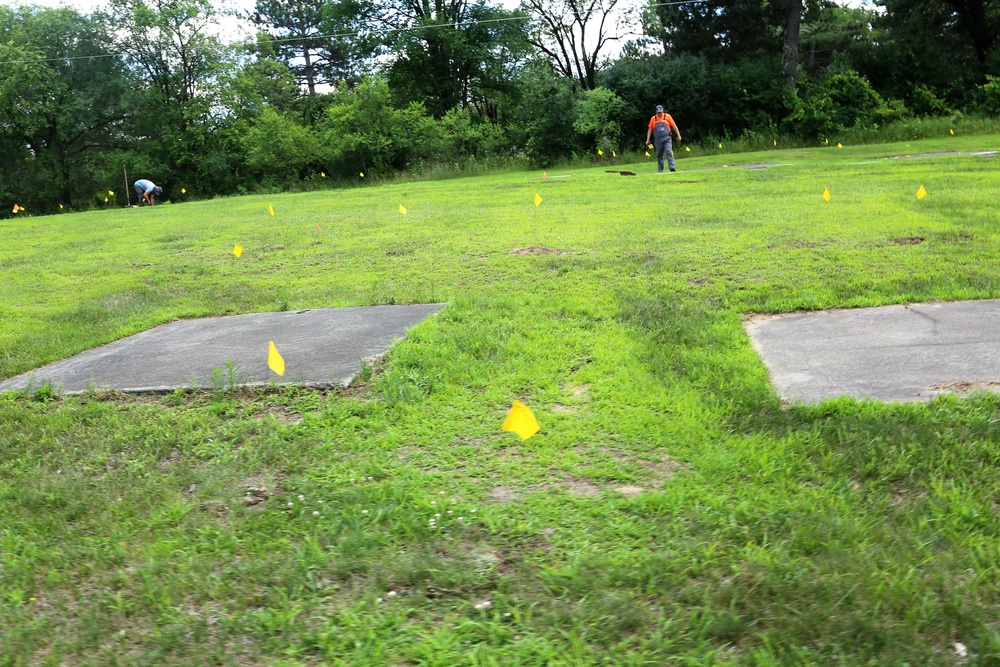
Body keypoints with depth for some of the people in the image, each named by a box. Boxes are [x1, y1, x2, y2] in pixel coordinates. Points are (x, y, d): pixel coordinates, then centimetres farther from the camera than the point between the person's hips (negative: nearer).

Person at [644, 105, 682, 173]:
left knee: (669, 152, -16)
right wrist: (647, 140, 6)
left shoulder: (667, 116, 4)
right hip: (658, 140, 2)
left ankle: (672, 167, -23)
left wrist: (678, 136, 2)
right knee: (659, 155, 6)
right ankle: (660, 169, 15)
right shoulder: (653, 119, 8)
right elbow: (650, 130, 12)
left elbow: (674, 126, 6)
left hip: (667, 139, -2)